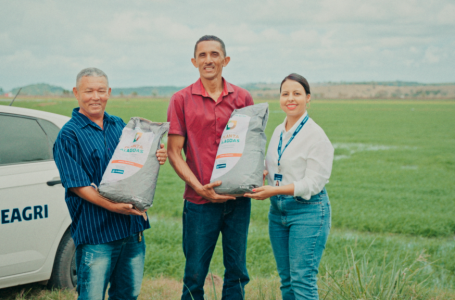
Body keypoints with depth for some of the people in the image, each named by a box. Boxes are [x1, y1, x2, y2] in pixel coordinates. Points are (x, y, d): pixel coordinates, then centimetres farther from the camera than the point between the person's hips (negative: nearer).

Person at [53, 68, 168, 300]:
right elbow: (77, 185, -12)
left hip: (132, 227, 6)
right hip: (95, 230, -6)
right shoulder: (69, 135, -6)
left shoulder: (119, 126, 12)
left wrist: (157, 158, -5)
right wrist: (112, 206, -24)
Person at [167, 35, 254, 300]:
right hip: (200, 201, -2)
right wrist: (199, 187, -14)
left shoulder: (242, 98, 7)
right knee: (195, 275, 3)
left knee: (237, 273, 10)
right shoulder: (181, 100, 1)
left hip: (238, 199, 2)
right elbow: (174, 152, -2)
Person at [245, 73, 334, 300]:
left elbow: (313, 183, -15)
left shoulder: (316, 135, -11)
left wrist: (275, 190, -22)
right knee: (286, 280, 11)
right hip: (277, 211, 8)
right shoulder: (278, 132, 11)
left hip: (308, 211, -7)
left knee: (303, 280, -8)